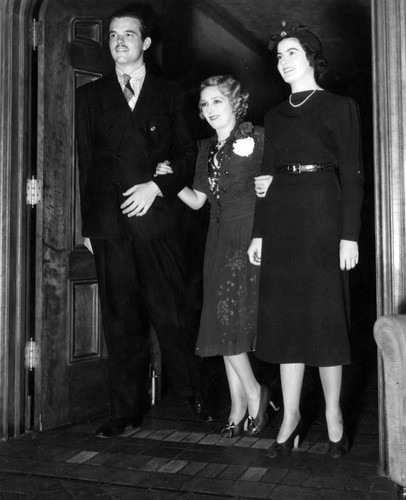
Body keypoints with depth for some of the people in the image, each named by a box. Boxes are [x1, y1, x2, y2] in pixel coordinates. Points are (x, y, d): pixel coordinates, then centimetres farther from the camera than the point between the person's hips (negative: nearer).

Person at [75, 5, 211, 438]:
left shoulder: (169, 96, 14)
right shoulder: (90, 96, 15)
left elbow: (187, 155, 11)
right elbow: (83, 162, 11)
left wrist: (157, 186, -7)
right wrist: (86, 223, 5)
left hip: (157, 220, -1)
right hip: (108, 225, 1)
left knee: (170, 315, -2)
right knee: (120, 322, 4)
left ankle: (191, 393, 16)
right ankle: (126, 410, 14)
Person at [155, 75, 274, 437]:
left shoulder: (256, 137, -1)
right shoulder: (207, 149, 17)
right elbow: (197, 200, 15)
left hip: (248, 234, -6)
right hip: (220, 238, 6)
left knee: (230, 316, -11)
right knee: (224, 320, 4)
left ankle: (251, 393, 7)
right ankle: (242, 402, 12)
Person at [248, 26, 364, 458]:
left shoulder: (339, 108, 4)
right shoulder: (275, 115, 18)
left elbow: (352, 174, -3)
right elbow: (268, 176, 15)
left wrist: (349, 235, -12)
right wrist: (258, 233, 7)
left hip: (322, 216, -5)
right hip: (280, 220, 5)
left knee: (324, 315, -2)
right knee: (285, 315, 3)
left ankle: (333, 413, 11)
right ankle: (290, 415, 11)